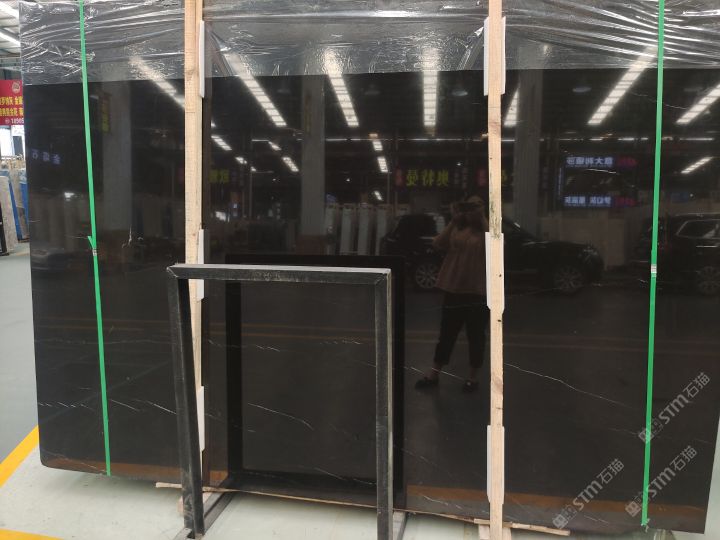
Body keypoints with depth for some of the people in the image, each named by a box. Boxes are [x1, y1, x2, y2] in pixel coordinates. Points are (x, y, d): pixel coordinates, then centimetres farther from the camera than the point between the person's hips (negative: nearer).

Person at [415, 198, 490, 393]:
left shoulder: (486, 231, -1)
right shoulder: (457, 229, 8)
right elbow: (438, 244, -4)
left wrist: (483, 219, -18)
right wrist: (453, 221, -6)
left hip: (477, 292, -3)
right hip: (453, 289, 3)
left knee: (476, 336, 8)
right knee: (446, 333, 11)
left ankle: (473, 377, 23)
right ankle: (434, 374, 20)